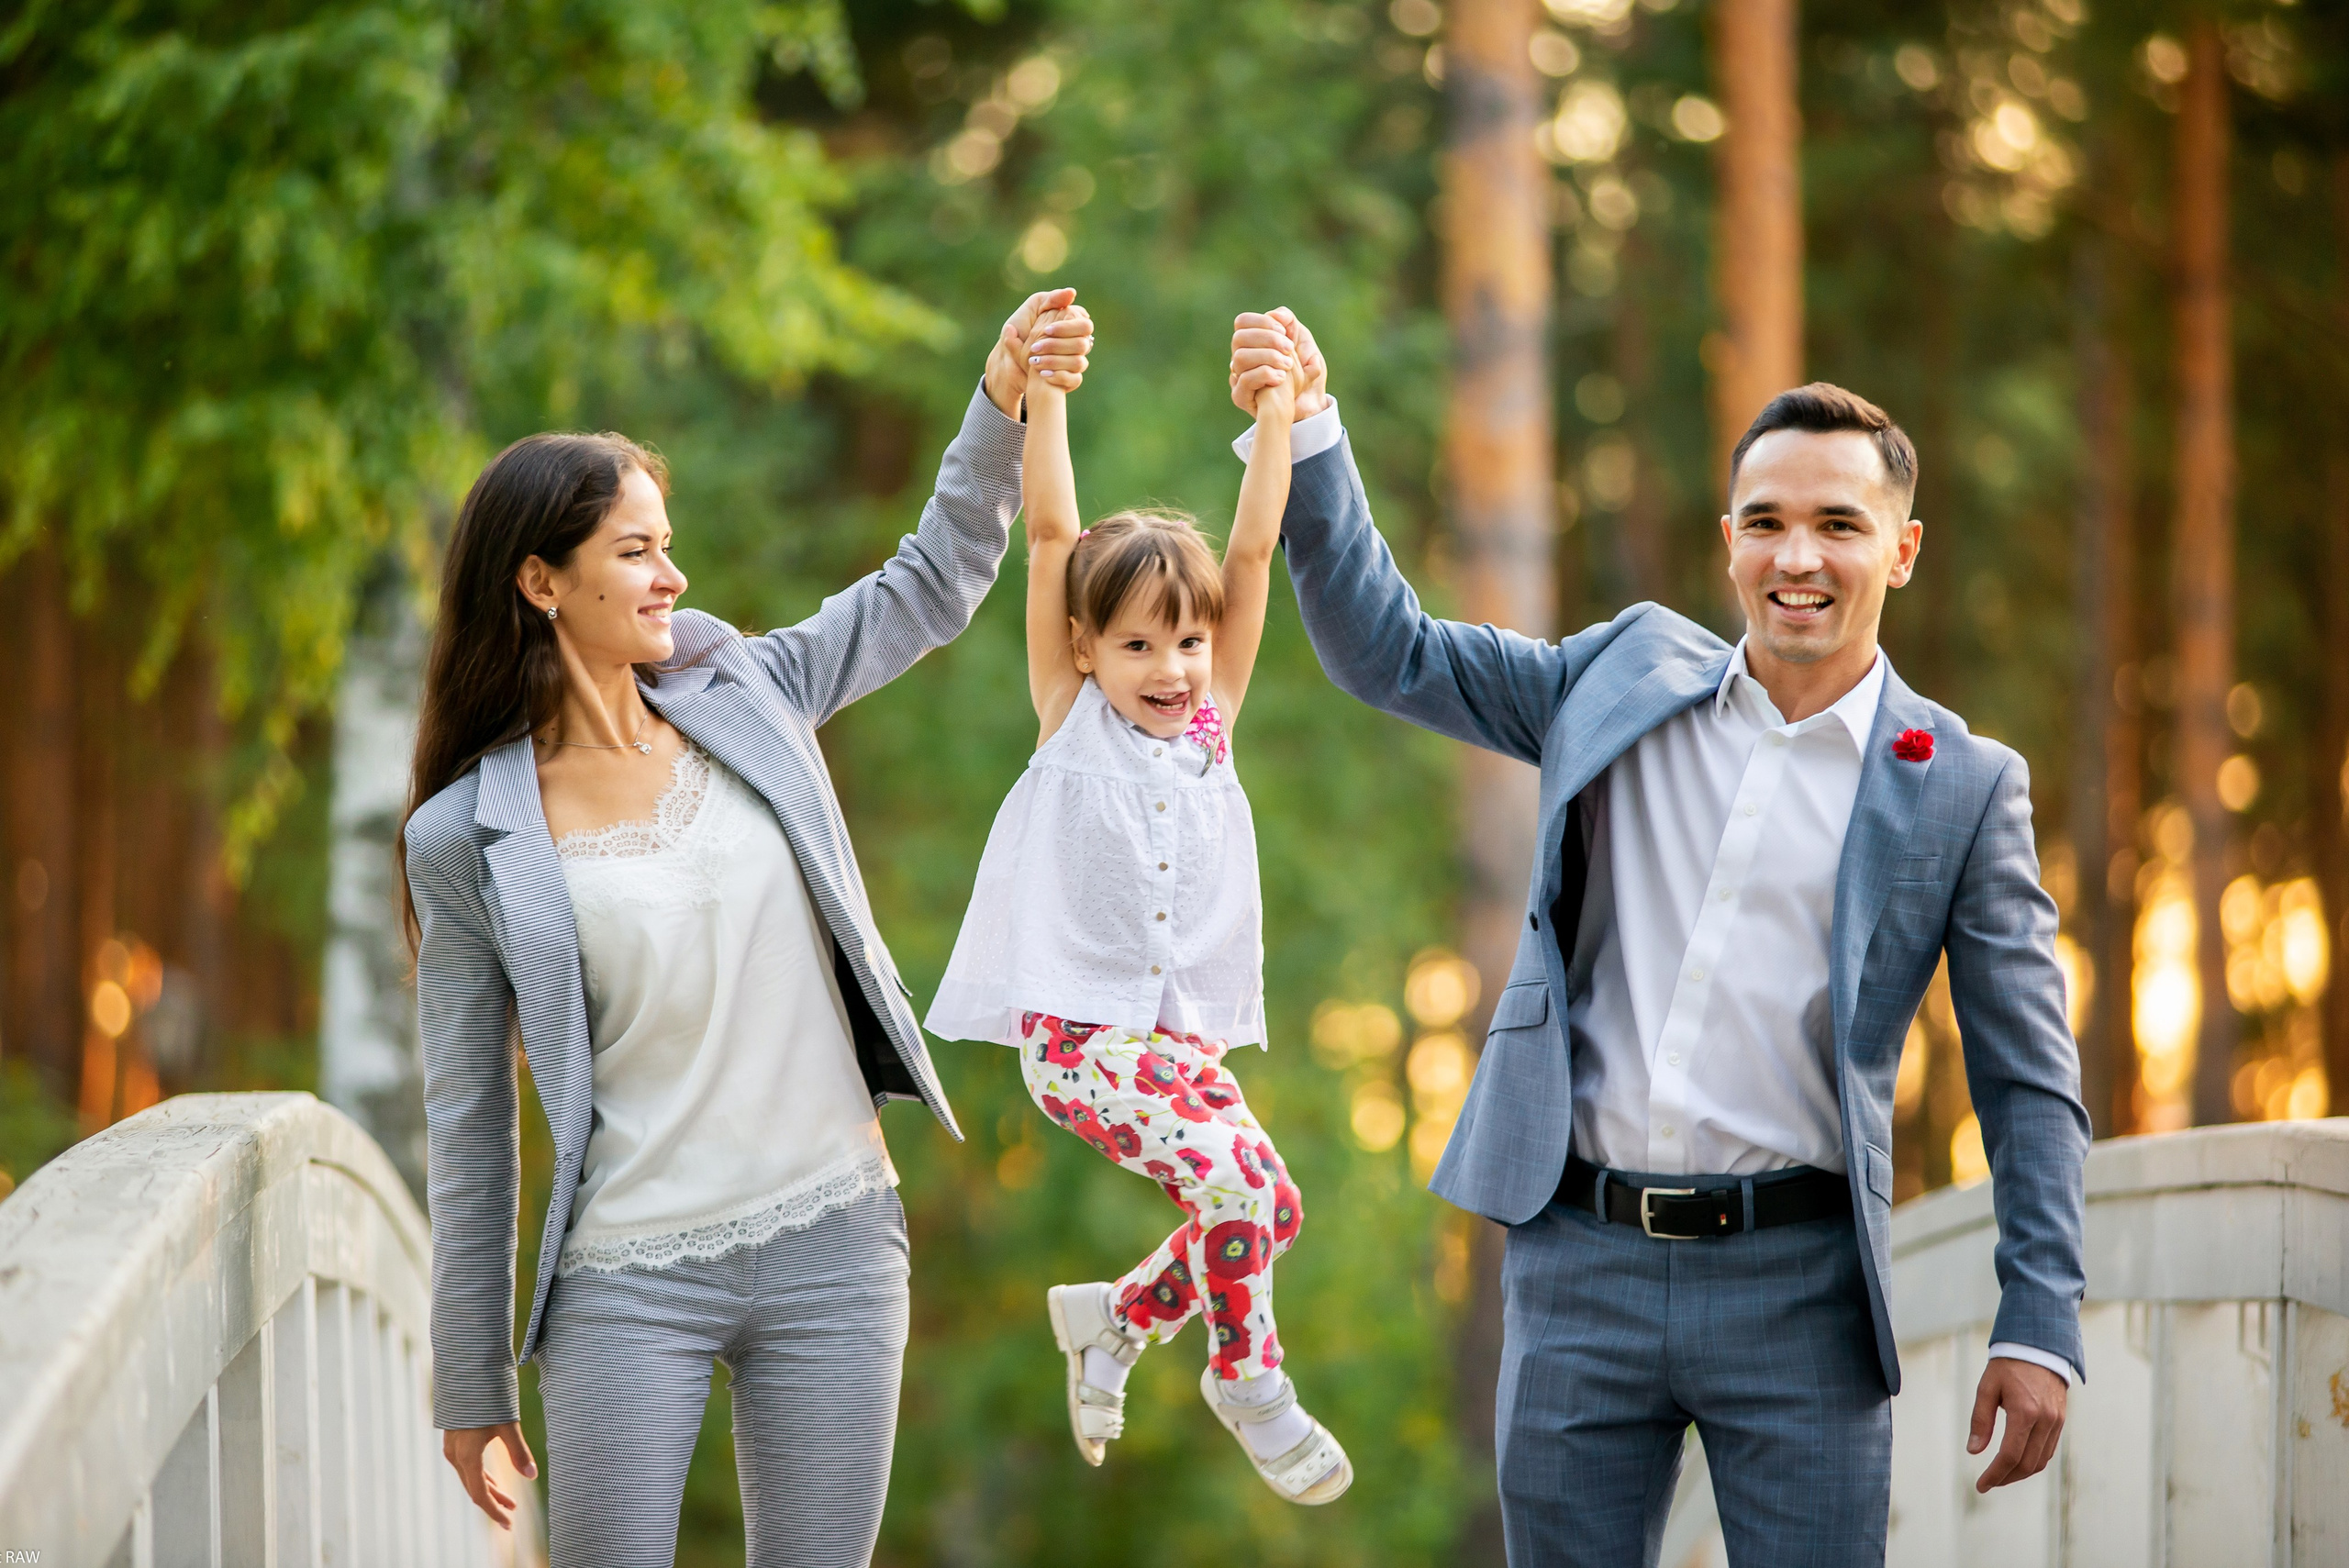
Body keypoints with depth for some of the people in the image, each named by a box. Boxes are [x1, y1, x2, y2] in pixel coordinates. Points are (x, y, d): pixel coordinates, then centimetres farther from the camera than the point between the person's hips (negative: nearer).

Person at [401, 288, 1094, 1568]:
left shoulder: (742, 703, 6)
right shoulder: (469, 841, -4)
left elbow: (935, 583, 16)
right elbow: (468, 1125, 0)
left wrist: (1001, 403, 0)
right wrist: (470, 1380, 2)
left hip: (833, 1241, 3)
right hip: (629, 1281, -3)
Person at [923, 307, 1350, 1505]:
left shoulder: (1210, 723, 8)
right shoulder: (1071, 719, 0)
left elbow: (1253, 553, 2)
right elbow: (1051, 533, -7)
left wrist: (1278, 413, -3)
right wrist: (1044, 391, -13)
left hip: (1183, 1031, 5)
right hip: (1076, 1030, -5)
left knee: (1268, 1210, 0)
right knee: (1225, 1174, -22)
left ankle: (1114, 1320, 24)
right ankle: (1247, 1384, -2)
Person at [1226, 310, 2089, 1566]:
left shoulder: (1964, 789, 2)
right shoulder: (1632, 674, 11)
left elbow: (2029, 1085, 3)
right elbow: (1388, 652, 15)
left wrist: (2039, 1326, -5)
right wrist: (1304, 429, 5)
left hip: (1798, 1285, -2)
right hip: (1581, 1265, 2)